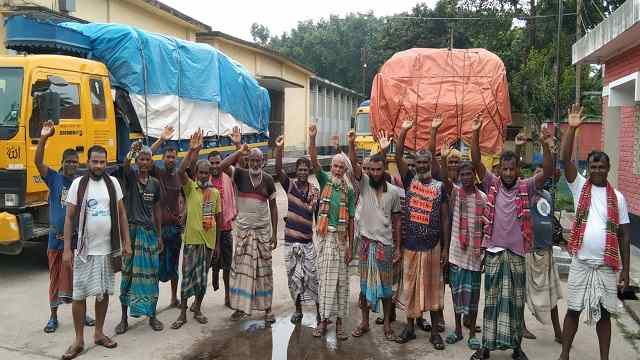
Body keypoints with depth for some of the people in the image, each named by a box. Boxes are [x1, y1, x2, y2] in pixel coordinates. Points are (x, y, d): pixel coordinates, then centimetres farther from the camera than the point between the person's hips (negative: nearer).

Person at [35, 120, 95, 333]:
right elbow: (38, 162, -15)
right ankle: (53, 317, 22)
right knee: (56, 278, 9)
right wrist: (44, 138, -26)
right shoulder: (54, 178, -1)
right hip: (56, 238, -1)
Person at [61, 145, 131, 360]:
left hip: (108, 249, 3)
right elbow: (69, 218, -3)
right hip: (84, 249, -3)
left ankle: (99, 333, 25)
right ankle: (79, 340, 13)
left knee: (104, 292, 11)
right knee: (79, 294, 1)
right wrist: (67, 249, -8)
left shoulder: (113, 183, 4)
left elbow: (121, 214, 8)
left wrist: (126, 242, 4)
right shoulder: (78, 184, -4)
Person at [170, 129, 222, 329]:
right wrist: (192, 151, -32)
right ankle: (183, 314, 11)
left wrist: (217, 243, 11)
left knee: (203, 277, 12)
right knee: (188, 277, 0)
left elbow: (217, 218, 11)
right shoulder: (190, 188, -3)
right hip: (192, 239, -3)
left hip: (209, 240, 4)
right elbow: (180, 171, -24)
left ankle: (197, 308, 29)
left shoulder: (215, 192, 7)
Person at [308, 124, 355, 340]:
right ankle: (324, 319, 15)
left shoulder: (349, 190, 3)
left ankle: (339, 321, 14)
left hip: (341, 238, 0)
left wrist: (350, 247, -1)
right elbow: (314, 162, -13)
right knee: (325, 278, 6)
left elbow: (351, 220, 2)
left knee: (340, 280, 5)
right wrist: (312, 138, -28)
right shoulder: (324, 181, 3)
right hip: (324, 236, 0)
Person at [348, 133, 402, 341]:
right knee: (364, 283, 8)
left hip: (386, 244, 0)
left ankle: (387, 324, 19)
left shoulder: (393, 191, 3)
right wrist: (352, 144, -34)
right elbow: (353, 166, -18)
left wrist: (398, 248, 4)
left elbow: (396, 221, 6)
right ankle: (364, 322, 21)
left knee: (386, 285, 7)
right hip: (366, 242, 0)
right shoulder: (364, 184, 1)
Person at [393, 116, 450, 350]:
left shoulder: (440, 187, 0)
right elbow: (398, 157, -9)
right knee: (409, 286, 10)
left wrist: (446, 247, -2)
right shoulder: (409, 180, 3)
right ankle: (410, 327, 24)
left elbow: (445, 219, 1)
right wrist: (404, 130, -17)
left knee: (433, 287, 7)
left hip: (432, 245, -1)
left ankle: (435, 331, 18)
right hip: (410, 244, 1)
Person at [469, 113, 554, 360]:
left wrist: (545, 146, -30)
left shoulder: (526, 187, -1)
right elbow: (476, 162, -11)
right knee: (492, 301, 8)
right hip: (493, 252, 0)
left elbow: (548, 172, -15)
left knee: (515, 302, 10)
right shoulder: (492, 184, -1)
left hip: (516, 253, 0)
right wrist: (475, 134, -22)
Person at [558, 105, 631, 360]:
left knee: (604, 314, 11)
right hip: (581, 263, -1)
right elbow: (565, 159, -13)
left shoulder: (617, 197, 3)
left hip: (607, 266, 1)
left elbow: (624, 235, 5)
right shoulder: (579, 187, 1)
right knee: (573, 310, 8)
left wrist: (625, 270, 3)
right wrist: (572, 128, -21)